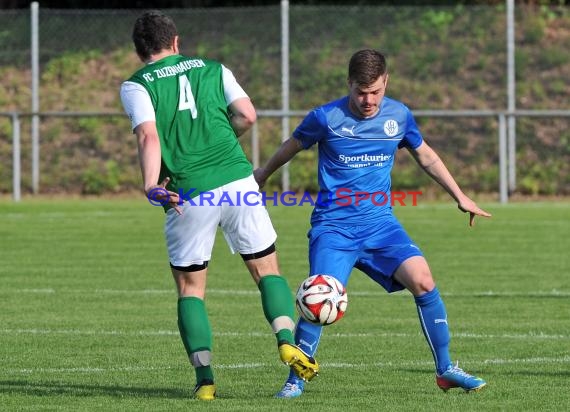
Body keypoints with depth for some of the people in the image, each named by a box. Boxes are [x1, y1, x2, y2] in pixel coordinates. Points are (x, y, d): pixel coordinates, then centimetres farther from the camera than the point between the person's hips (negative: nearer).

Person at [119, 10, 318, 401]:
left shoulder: (135, 86, 6)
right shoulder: (213, 69, 15)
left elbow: (149, 137, -10)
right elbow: (247, 115, 3)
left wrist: (151, 184, -21)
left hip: (188, 196, -1)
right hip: (237, 180, 1)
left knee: (190, 287, 12)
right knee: (267, 269, 12)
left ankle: (205, 378, 1)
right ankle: (287, 341, -12)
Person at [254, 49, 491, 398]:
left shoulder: (399, 116, 2)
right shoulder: (326, 118, -8)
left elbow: (426, 156, 20)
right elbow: (294, 145, 12)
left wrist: (460, 196, 19)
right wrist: (263, 174, 27)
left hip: (380, 222, 3)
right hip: (333, 225, -3)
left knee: (423, 280, -16)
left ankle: (446, 370, -2)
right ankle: (296, 381, 0)